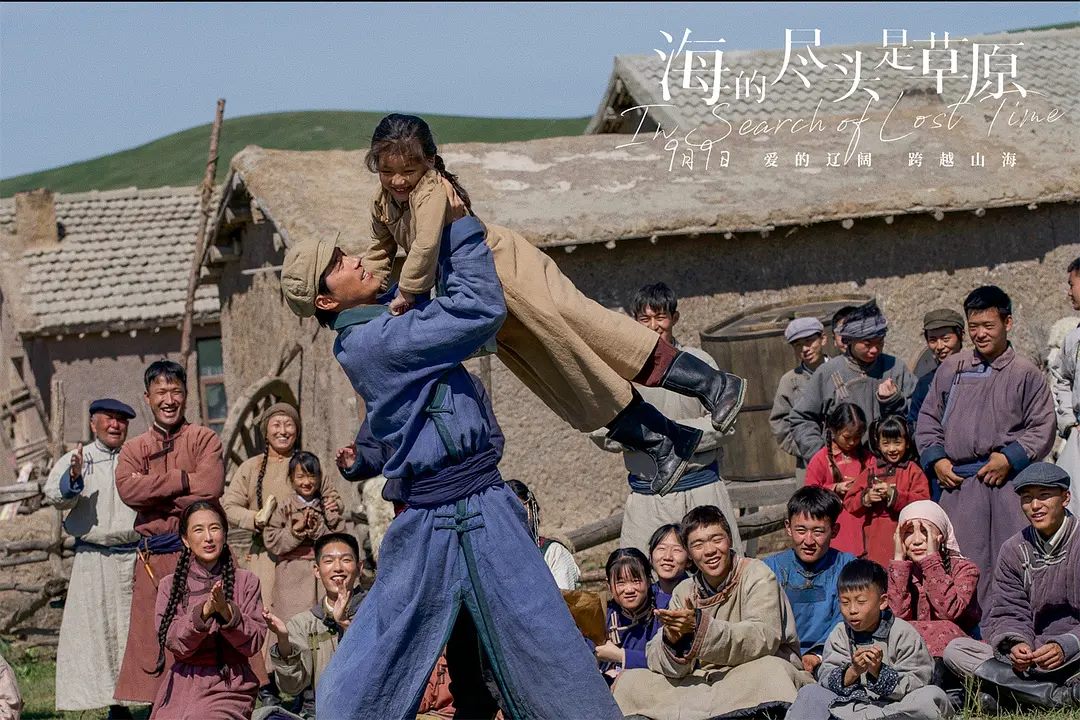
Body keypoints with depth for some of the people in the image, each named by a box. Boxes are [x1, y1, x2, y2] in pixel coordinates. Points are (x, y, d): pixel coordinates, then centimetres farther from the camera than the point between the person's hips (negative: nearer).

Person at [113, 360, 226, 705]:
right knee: (152, 643, 0)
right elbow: (128, 489, -6)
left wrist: (155, 492, -6)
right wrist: (184, 480, -10)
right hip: (152, 557, 3)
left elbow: (210, 487, -11)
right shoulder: (133, 449, 15)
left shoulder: (204, 440, 7)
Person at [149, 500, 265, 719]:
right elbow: (172, 642, -6)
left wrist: (227, 611, -22)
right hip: (182, 684, 2)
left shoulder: (245, 581, 3)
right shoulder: (170, 585, 7)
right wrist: (204, 611, -23)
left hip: (229, 686, -2)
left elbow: (254, 642, -5)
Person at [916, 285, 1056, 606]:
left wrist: (1010, 459, -10)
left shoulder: (1026, 373, 4)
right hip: (957, 483, 3)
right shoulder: (951, 369, 13)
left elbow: (1042, 429, 2)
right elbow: (928, 418, 19)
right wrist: (936, 459, 4)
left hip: (1007, 483, -3)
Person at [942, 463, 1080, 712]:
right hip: (1031, 655, 5)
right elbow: (1009, 613, 5)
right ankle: (1060, 696, -28)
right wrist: (1015, 644, -18)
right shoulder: (1013, 551, 11)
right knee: (956, 650, -17)